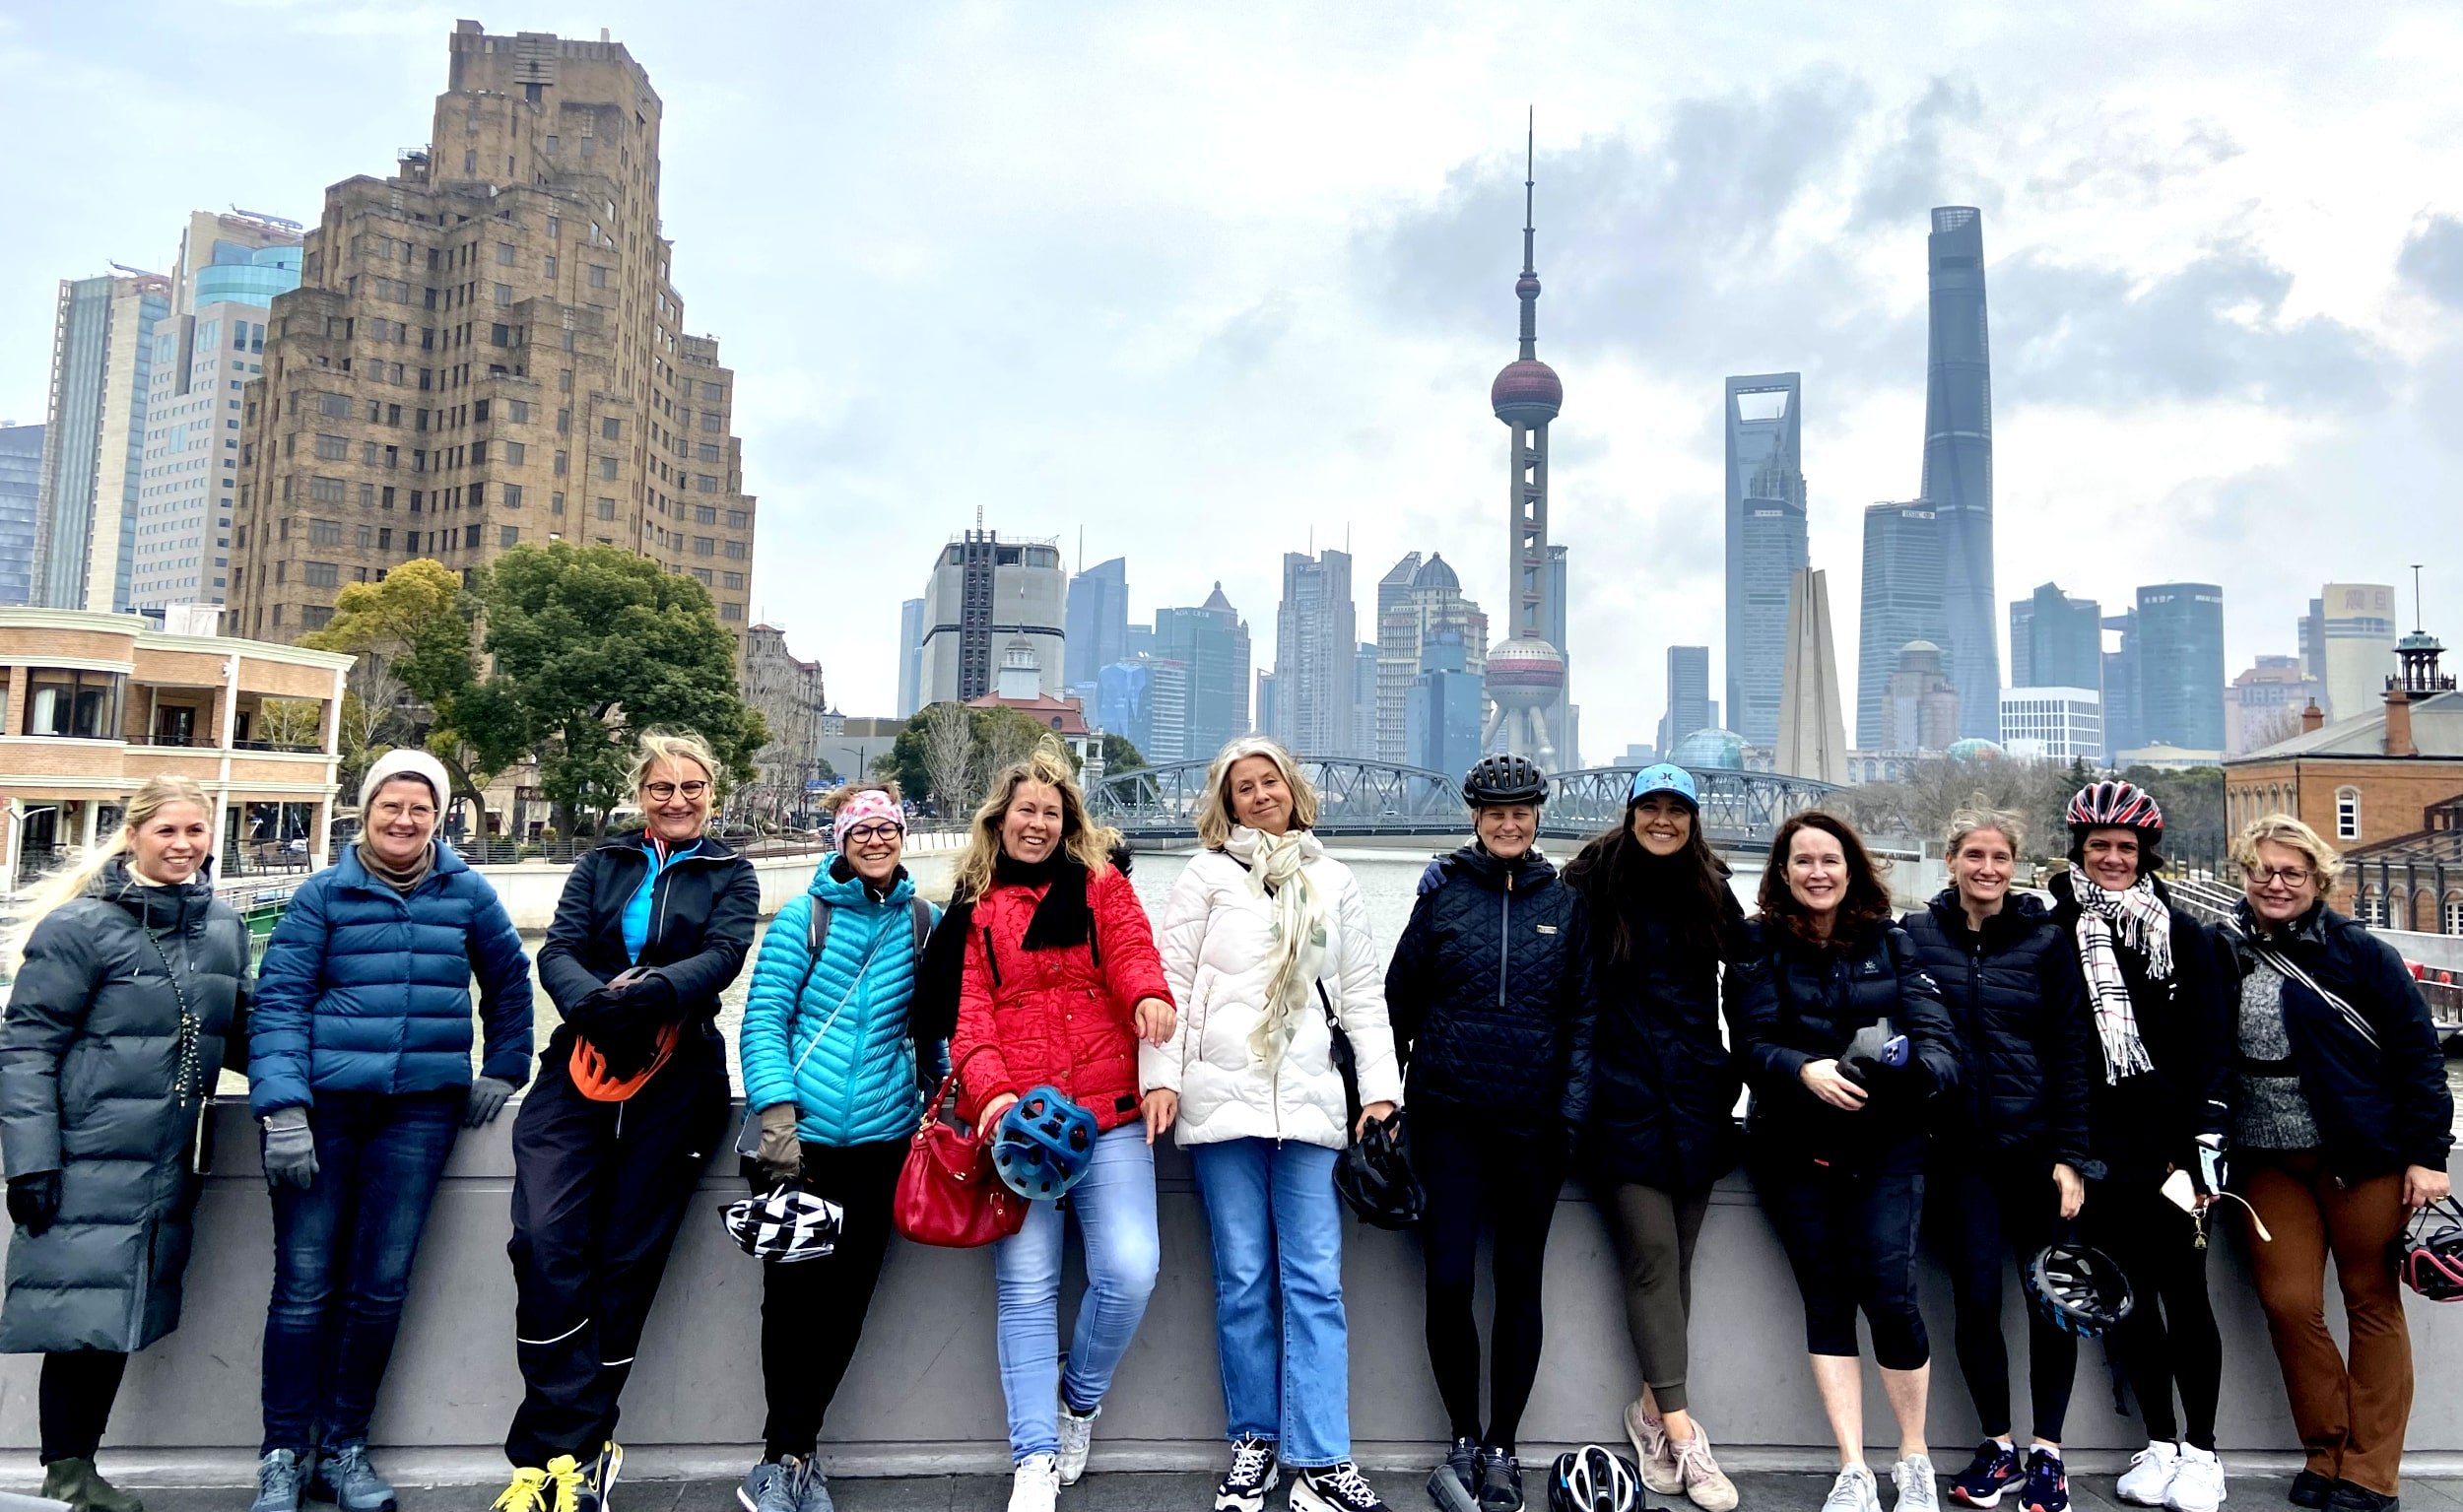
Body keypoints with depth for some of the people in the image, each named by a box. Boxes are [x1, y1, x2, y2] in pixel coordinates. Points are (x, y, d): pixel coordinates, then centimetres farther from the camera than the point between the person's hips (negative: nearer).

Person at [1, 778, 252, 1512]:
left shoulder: (224, 926, 9)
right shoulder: (81, 925, -9)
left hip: (167, 1168, 5)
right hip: (88, 1165, -5)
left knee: (121, 1315, 12)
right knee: (83, 1314, 0)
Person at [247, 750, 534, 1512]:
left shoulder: (467, 892, 6)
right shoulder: (323, 893, 1)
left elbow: (508, 982, 17)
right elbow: (279, 999, -3)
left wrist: (502, 1070, 10)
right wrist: (282, 1107, -12)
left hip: (421, 1107, 1)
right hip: (323, 1103, -1)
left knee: (380, 1284, 5)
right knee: (305, 1284, 2)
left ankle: (343, 1447, 21)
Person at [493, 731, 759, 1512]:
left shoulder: (730, 875, 11)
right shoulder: (601, 865, 16)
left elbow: (722, 956, -6)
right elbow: (558, 950, 3)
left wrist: (651, 992, -25)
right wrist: (593, 1002, -19)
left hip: (675, 1077, -2)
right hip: (580, 1066, 2)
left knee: (628, 1256, -1)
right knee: (546, 1242, -12)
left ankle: (562, 1448, 13)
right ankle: (577, 1447, -4)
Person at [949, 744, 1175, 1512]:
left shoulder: (1102, 885, 12)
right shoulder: (973, 909, 13)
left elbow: (1132, 951, -5)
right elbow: (971, 1010, 2)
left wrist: (1151, 996, -29)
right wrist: (989, 1088, -16)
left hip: (1109, 1113, 0)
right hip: (1016, 1117, 0)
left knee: (1129, 1270, -9)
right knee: (1027, 1288, -2)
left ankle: (1080, 1399, 19)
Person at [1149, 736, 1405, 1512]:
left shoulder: (1334, 881, 13)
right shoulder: (1208, 874, 6)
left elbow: (1362, 991, 12)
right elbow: (1172, 977, 1)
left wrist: (1380, 1086, 4)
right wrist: (1161, 1074, -8)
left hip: (1309, 1098, 2)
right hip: (1224, 1094, -1)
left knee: (1315, 1280, -1)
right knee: (1243, 1278, 5)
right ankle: (1253, 1440, 18)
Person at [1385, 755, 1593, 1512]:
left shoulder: (1563, 903, 6)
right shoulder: (1443, 894, 2)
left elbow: (1581, 1014, 6)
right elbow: (1400, 999, 4)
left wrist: (1574, 1104, -2)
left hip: (1532, 1119, 1)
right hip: (1449, 1115, -1)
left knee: (1519, 1281, 9)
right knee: (1449, 1279, -1)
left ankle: (1501, 1450, 24)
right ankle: (1462, 1440, 20)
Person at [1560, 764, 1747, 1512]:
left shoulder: (1711, 892, 8)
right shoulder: (1594, 882, -3)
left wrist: (1738, 1066, 12)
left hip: (1695, 1095, 4)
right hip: (1623, 1094, -3)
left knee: (1677, 1253, 7)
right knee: (1650, 1249, -8)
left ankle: (1652, 1407, 19)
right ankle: (1681, 1432, -3)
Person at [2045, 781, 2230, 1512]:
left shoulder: (2184, 934, 5)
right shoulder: (2055, 935, 5)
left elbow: (2207, 1040, 1)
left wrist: (2208, 1135, -7)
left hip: (2168, 1140, -1)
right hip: (2094, 1146, 1)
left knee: (2183, 1292, 2)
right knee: (2127, 1293, 8)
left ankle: (2201, 1448, 15)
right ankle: (2159, 1443, 19)